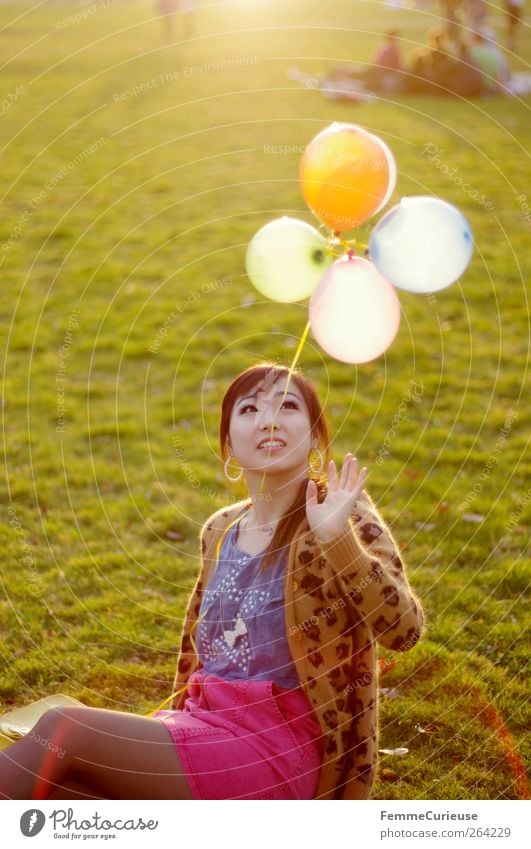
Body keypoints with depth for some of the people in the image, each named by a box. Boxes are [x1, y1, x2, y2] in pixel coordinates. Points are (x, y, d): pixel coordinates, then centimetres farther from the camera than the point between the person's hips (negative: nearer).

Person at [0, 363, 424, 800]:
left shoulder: (340, 514, -7)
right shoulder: (219, 531, 11)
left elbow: (404, 629, -21)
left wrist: (336, 536, -31)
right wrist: (157, 739, 14)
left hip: (278, 747, -6)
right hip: (204, 723, 6)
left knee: (63, 729, -16)